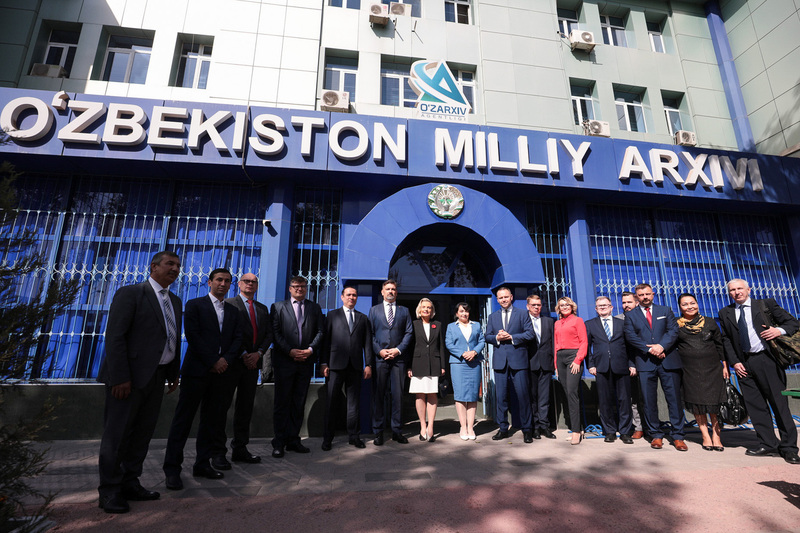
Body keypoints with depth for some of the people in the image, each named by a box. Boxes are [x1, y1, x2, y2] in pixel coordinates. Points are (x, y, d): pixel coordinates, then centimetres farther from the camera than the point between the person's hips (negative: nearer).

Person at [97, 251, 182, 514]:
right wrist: (120, 377, -19)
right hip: (129, 376, -7)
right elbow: (114, 336, -14)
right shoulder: (130, 293, -9)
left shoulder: (175, 301, 14)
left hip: (156, 377, 7)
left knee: (143, 433, 14)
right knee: (117, 434, 4)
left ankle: (130, 483, 27)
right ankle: (109, 491, 17)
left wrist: (174, 373, 11)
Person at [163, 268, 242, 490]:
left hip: (220, 372, 5)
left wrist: (226, 359, -9)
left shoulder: (233, 311, 15)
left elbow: (237, 339, 8)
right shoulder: (195, 305, 1)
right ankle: (172, 470, 10)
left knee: (212, 420, 9)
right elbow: (193, 336, -9)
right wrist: (213, 362, -12)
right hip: (196, 371, -5)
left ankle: (202, 464, 21)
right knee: (183, 420, 1)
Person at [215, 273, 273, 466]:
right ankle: (218, 452, 9)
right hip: (232, 362, -5)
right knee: (222, 405, 0)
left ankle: (240, 449, 19)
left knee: (245, 407, 10)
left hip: (252, 362, 5)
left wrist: (258, 353, -6)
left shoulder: (263, 309, 16)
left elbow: (269, 334, 10)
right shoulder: (229, 304, 0)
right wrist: (243, 354, -13)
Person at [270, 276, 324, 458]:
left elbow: (320, 332, 6)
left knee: (299, 403, 9)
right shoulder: (278, 307, 7)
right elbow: (275, 332, -2)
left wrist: (311, 349, -9)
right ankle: (279, 443, 12)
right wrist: (290, 350, -12)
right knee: (282, 403, 3)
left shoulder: (315, 308, 13)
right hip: (284, 362, -2)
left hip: (306, 361, 2)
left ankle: (293, 440, 18)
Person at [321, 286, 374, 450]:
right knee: (330, 402, 3)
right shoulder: (333, 315, 8)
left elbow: (367, 343, 10)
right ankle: (327, 438, 14)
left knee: (353, 402, 8)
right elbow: (326, 340, 3)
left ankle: (353, 436, 20)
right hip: (336, 364, -2)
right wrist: (324, 363, -4)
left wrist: (368, 364, 3)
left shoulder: (363, 318, 13)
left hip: (355, 366, 2)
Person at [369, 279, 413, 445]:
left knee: (398, 395, 3)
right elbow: (370, 334, 6)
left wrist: (398, 350, -7)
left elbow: (408, 333, 6)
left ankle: (397, 431, 14)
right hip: (379, 358, 0)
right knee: (378, 395, 3)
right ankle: (378, 432, 13)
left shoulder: (404, 311, 13)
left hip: (398, 358, 1)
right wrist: (379, 351, -7)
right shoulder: (374, 310, 12)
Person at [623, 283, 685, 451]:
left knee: (674, 398, 1)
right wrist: (650, 349, -12)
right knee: (649, 401, 3)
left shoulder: (665, 310, 13)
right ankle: (656, 435, 14)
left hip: (668, 360, 1)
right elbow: (630, 336, -1)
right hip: (645, 362, 0)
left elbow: (673, 330, 1)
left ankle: (677, 436, 11)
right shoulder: (630, 315, 9)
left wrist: (661, 346, -14)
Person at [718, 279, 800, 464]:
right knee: (755, 406, 6)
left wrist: (779, 330, -16)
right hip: (744, 365, 3)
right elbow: (726, 340, 10)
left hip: (767, 360, -3)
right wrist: (734, 362, 1)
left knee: (779, 403, 0)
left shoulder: (766, 304, 5)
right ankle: (768, 444, 16)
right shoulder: (725, 313, 11)